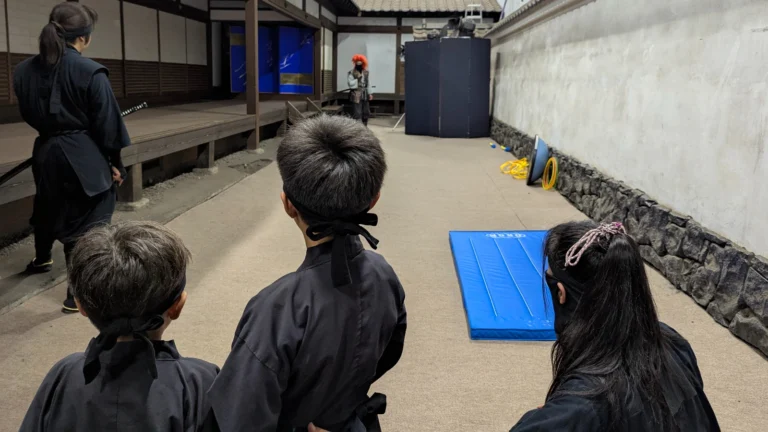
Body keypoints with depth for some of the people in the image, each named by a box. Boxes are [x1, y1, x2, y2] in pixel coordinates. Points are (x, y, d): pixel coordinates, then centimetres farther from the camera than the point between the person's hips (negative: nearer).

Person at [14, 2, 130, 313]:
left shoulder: (24, 70, 1)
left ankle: (41, 260, 54)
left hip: (45, 154, 6)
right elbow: (106, 124, -11)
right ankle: (78, 293, 9)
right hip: (83, 158, -6)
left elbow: (28, 115, 12)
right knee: (83, 220, 3)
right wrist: (115, 163, -1)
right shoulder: (90, 72, -16)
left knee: (47, 209, 28)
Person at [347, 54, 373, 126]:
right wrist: (357, 79, -17)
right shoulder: (351, 73, -5)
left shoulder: (366, 73, 11)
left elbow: (368, 84, 13)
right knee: (357, 114, -11)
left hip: (365, 96, 6)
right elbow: (350, 83, -14)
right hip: (356, 96, -6)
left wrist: (369, 93, 9)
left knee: (366, 113, 14)